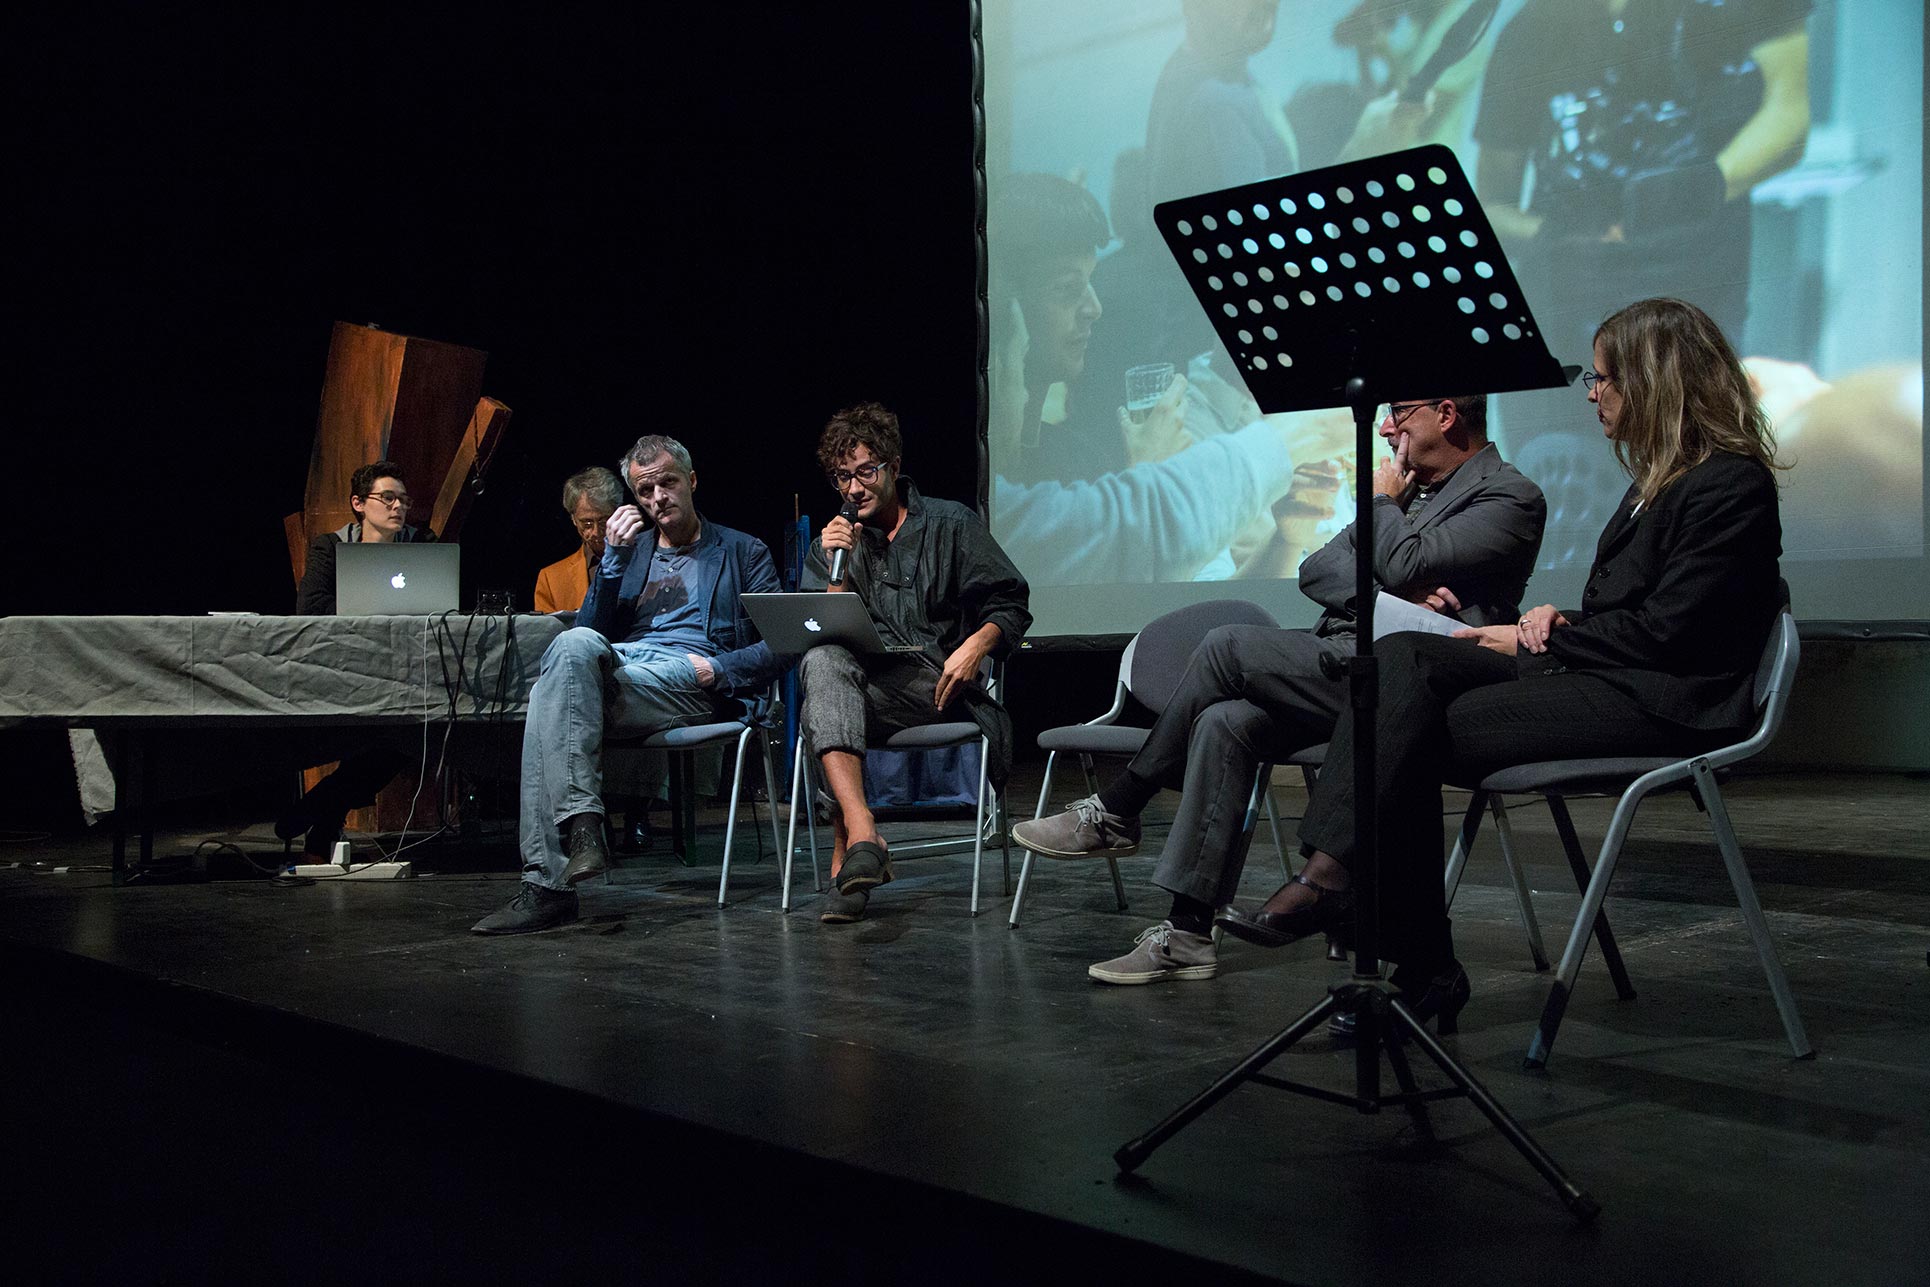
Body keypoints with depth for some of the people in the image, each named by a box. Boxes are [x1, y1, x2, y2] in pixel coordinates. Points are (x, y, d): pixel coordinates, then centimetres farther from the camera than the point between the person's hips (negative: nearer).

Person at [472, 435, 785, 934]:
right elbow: (590, 630, 17)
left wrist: (717, 668, -8)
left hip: (691, 685, -4)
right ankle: (581, 821, -42)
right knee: (574, 645, -35)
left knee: (552, 690, -31)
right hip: (616, 666, 4)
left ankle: (546, 881, -39)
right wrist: (614, 561, 6)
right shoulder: (628, 553, 30)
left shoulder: (744, 552, 19)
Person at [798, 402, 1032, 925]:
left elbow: (1012, 606, 7)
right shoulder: (831, 544, 20)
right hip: (864, 682, 2)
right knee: (821, 663, -35)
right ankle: (860, 833, -48)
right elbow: (823, 639, 9)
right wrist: (839, 571, -4)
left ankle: (844, 853, -34)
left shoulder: (951, 524, 12)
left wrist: (975, 646, -12)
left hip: (937, 686, -2)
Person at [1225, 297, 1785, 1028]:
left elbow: (1664, 630, -15)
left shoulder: (1731, 487, -9)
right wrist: (1557, 624, 1)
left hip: (1663, 704, -9)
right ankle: (1332, 872, -27)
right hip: (1596, 675, 9)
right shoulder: (1662, 478, 20)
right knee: (1402, 659, -13)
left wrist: (1538, 640, -8)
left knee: (1422, 730, -20)